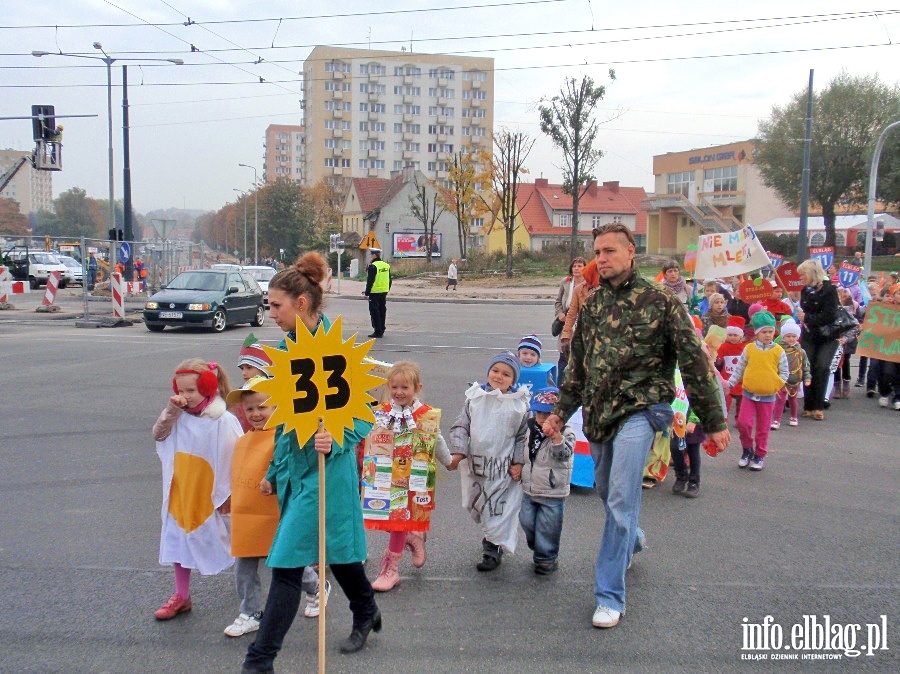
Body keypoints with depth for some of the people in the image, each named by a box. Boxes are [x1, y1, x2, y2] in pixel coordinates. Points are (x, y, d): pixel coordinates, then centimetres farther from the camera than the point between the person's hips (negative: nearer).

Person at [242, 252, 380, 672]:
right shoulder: (289, 345, 5)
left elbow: (363, 416, -14)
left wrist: (333, 441, -32)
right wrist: (276, 469, 18)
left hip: (324, 468, -8)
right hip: (295, 464, 8)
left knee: (287, 562, -4)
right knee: (332, 547, 23)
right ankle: (366, 614, 45)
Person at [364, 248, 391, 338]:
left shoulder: (372, 266, -14)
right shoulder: (387, 265, 10)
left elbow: (370, 281, -16)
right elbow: (389, 280, 16)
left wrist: (367, 292, -9)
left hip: (374, 293, -7)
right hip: (384, 292, 7)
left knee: (374, 312, -1)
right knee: (382, 312, 13)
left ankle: (377, 331, -3)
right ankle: (381, 331, 18)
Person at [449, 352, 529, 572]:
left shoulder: (519, 404, -5)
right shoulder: (475, 398, 1)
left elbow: (523, 436, 1)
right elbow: (461, 426, 3)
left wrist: (519, 462, -5)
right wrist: (458, 451, -9)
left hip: (503, 467, -3)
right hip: (475, 462, 4)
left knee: (498, 507, 1)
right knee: (476, 504, 16)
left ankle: (493, 549, 14)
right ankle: (491, 534, 38)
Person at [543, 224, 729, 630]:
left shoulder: (660, 301, -7)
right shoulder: (592, 304, 8)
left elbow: (694, 362, -5)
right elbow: (578, 365, 18)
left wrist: (714, 422, -4)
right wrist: (562, 410, 15)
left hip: (639, 411, -5)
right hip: (598, 413, 6)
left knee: (620, 500, -12)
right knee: (609, 493, 19)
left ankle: (609, 595, -1)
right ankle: (632, 539, 51)